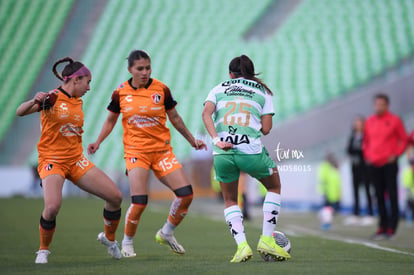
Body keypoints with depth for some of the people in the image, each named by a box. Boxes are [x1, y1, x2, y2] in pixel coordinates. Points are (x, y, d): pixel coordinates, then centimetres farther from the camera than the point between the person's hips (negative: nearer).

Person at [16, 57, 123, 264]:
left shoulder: (78, 101, 12)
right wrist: (34, 101, -40)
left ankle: (109, 238, 25)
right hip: (52, 161, -7)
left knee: (115, 197, -1)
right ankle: (43, 250, -5)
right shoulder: (52, 98, -10)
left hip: (76, 160, 7)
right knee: (52, 206, -30)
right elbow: (20, 112, -22)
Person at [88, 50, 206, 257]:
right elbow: (111, 120, 14)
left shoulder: (161, 90, -1)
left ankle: (167, 233, 17)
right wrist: (98, 143, 2)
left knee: (186, 194, -8)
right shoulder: (120, 93, -1)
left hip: (162, 150, 2)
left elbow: (174, 118, 12)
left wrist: (192, 140, 17)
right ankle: (127, 243, 9)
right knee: (139, 201, -16)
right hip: (135, 151, -2)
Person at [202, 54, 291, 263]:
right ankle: (266, 240, 14)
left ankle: (241, 245, 2)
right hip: (251, 150, -1)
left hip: (222, 153, 1)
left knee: (230, 201, 22)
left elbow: (206, 113, 0)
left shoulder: (218, 89, 19)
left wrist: (216, 140, -9)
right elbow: (266, 129, 7)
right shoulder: (262, 91, 17)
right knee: (274, 187, 25)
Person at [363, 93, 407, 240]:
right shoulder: (369, 121, 10)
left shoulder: (394, 120, -3)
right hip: (374, 164, 5)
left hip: (389, 164, -5)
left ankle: (391, 228, -5)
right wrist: (367, 155, 7)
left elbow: (403, 139, 2)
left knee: (392, 195, -6)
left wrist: (396, 154, -8)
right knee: (379, 196, 7)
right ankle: (383, 226, 13)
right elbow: (366, 141, 20)